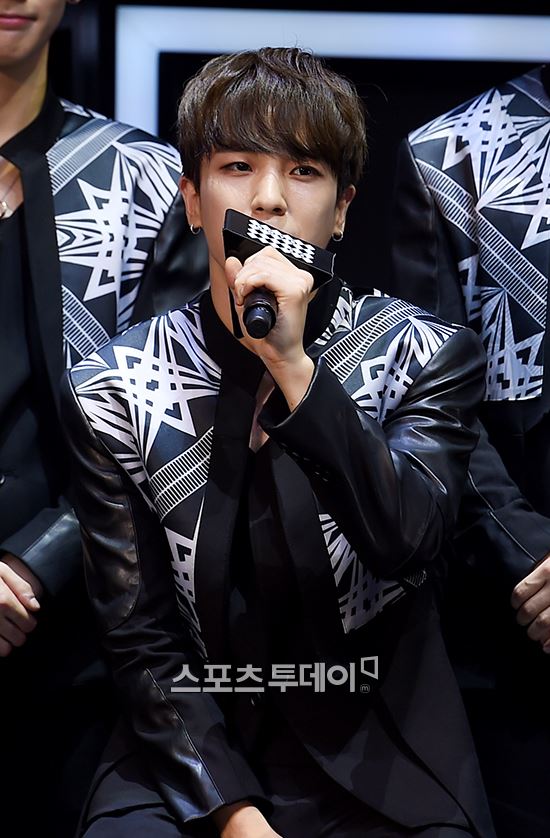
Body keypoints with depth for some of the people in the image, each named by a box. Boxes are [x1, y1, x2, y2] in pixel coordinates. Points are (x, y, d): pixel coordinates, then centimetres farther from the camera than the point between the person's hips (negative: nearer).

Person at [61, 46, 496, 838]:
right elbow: (140, 639, -2)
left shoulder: (427, 356, 0)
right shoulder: (113, 390, 0)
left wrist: (293, 367, -24)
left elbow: (405, 543, -16)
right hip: (193, 762, 0)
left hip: (383, 769, 0)